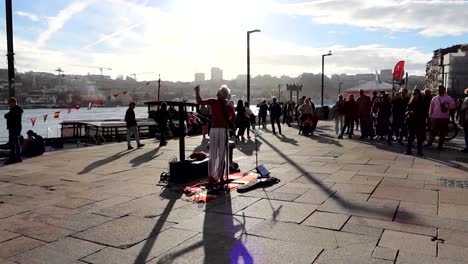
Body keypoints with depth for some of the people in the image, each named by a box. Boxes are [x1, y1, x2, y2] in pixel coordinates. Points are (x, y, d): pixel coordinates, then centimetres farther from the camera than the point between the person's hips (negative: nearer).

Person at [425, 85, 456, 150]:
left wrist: (446, 106, -18)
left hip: (444, 118, -1)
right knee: (433, 130, 4)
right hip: (435, 117, 2)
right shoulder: (434, 98, 11)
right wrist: (430, 116, 8)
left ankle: (440, 145, 10)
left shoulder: (448, 98, 4)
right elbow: (431, 107, 12)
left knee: (443, 132, 3)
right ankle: (430, 142, 13)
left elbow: (453, 105, -2)